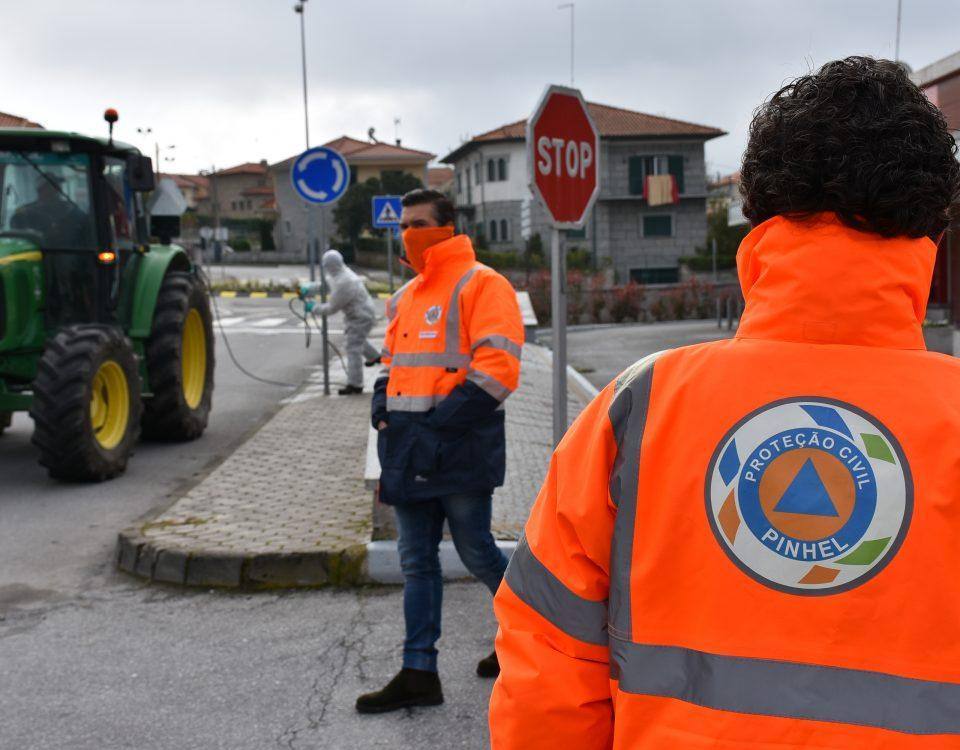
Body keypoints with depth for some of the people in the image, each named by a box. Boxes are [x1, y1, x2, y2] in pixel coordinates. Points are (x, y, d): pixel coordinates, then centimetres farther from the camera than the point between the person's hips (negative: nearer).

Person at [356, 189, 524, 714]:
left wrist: (438, 423, -19)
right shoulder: (404, 297, 16)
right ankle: (418, 674, 20)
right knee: (416, 561, 10)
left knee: (477, 556, 5)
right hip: (409, 453, 8)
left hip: (460, 453, -8)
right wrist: (383, 404, 6)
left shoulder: (481, 285, -9)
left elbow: (497, 370, -17)